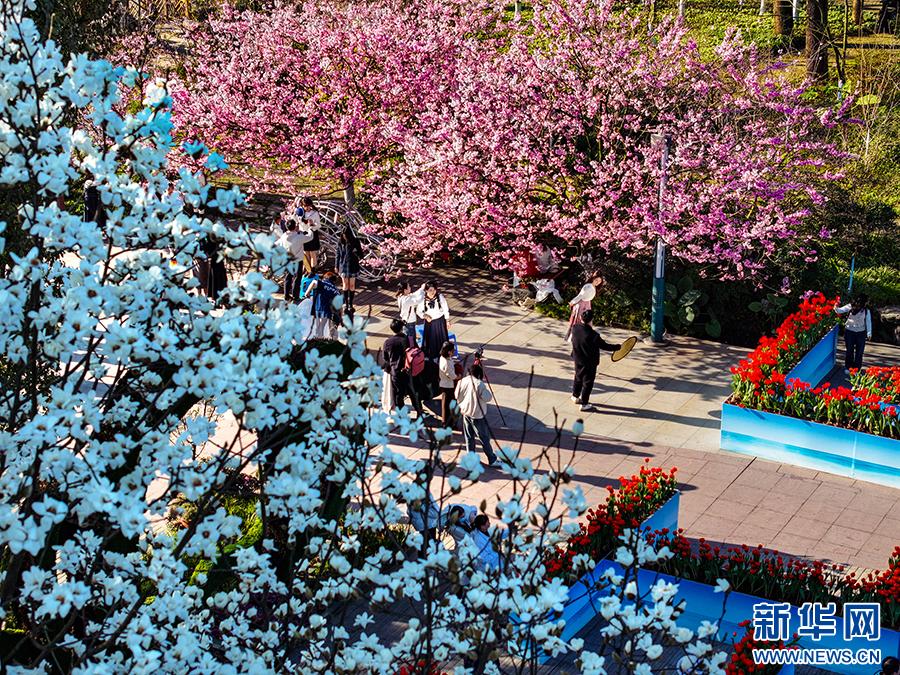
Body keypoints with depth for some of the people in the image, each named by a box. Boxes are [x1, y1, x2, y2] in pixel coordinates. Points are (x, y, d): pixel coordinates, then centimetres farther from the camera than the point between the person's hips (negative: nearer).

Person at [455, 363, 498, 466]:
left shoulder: (462, 381, -1)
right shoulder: (479, 384, -20)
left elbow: (457, 396, 8)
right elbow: (488, 398, -15)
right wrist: (485, 389, -3)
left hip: (465, 413, 6)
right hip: (477, 415, -6)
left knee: (469, 437, 16)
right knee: (484, 438, 3)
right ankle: (492, 460, 10)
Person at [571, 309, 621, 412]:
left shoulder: (575, 328, -15)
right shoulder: (593, 335, -32)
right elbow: (605, 346, -19)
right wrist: (618, 346, -5)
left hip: (578, 360, 6)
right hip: (589, 363, -6)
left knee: (578, 378, 27)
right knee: (587, 382, 11)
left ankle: (575, 396, 46)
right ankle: (584, 404, 23)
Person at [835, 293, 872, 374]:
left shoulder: (867, 311, -4)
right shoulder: (850, 307, -9)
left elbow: (868, 322, 2)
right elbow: (841, 310, -7)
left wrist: (869, 333, -2)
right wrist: (836, 308, -30)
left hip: (861, 333, 1)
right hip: (849, 331, -1)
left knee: (859, 352, 4)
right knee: (849, 350, 7)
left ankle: (856, 369, 16)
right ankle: (848, 367, 22)